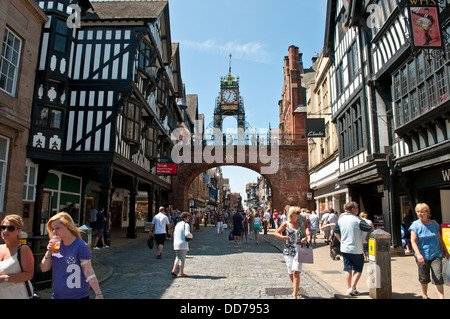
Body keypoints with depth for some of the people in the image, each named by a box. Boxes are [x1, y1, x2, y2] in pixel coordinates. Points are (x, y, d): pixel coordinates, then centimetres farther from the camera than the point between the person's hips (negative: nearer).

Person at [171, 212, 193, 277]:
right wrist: (191, 236, -2)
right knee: (182, 258, 2)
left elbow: (174, 233, 18)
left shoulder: (178, 224, 14)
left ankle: (174, 270, 9)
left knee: (178, 257, 20)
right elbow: (187, 234, -21)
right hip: (183, 243, -7)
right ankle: (181, 273, 7)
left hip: (176, 242, 7)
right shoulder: (186, 224, -10)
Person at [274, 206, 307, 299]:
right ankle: (296, 288, 37)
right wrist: (282, 237, -13)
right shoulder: (286, 224, -1)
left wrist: (305, 239, -6)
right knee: (290, 273, 9)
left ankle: (295, 295, -8)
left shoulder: (302, 225, 4)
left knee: (296, 271, -14)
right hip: (288, 251, 1)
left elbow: (305, 235, 16)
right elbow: (276, 233, 6)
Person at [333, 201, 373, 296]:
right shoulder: (357, 219, -16)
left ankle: (348, 289, 14)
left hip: (344, 248, 5)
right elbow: (370, 229, -18)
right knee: (358, 269, 11)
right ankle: (352, 288, 7)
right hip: (356, 249, -5)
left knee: (347, 269, 12)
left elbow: (335, 231, 10)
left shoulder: (341, 219, 3)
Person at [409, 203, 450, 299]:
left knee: (438, 277, -8)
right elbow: (413, 241, -11)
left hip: (436, 254, 2)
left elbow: (440, 239, 16)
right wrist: (418, 254, -23)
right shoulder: (416, 225, -5)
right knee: (424, 278, 10)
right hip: (422, 256, -2)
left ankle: (441, 297, -1)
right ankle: (425, 296, 30)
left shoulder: (434, 223, 6)